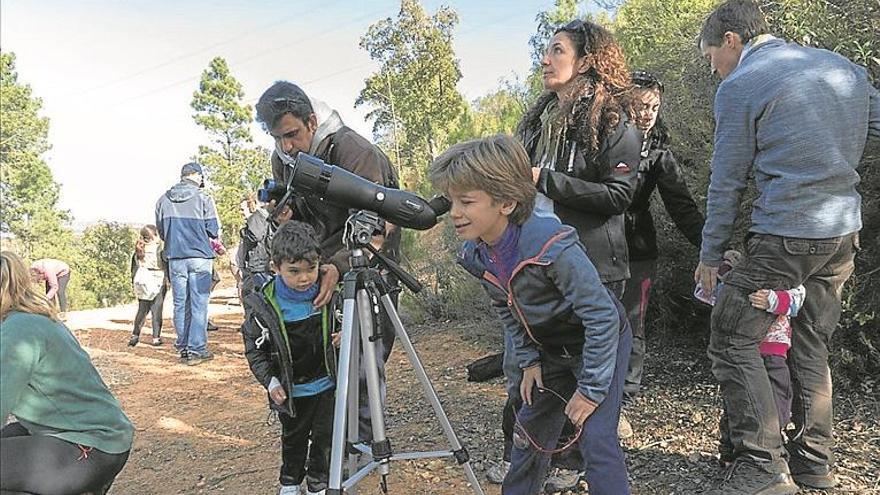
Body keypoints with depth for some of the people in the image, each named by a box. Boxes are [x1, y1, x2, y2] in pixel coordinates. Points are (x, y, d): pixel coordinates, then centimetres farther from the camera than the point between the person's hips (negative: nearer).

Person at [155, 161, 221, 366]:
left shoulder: (164, 200, 6)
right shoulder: (203, 198, -5)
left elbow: (161, 231, 12)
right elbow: (214, 230, -4)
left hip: (175, 257, 4)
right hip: (200, 257, -4)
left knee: (180, 303, 10)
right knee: (199, 303, 0)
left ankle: (183, 348, 14)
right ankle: (196, 349, -1)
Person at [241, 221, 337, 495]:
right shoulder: (264, 304, -19)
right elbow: (254, 349, -8)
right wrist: (270, 381, -16)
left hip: (327, 383, 1)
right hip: (291, 389, -1)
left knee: (325, 436, 9)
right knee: (293, 438, 18)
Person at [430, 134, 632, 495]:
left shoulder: (553, 248, -36)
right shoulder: (475, 256, -13)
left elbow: (603, 317, -30)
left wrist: (591, 388, -24)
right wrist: (529, 360, 1)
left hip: (602, 343, -7)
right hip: (550, 350, 7)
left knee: (596, 438, -14)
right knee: (530, 431, 14)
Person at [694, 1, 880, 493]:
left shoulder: (739, 87, -6)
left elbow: (727, 182, -4)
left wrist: (711, 254, 3)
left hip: (784, 235, -7)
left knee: (733, 341, 0)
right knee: (812, 345, 18)